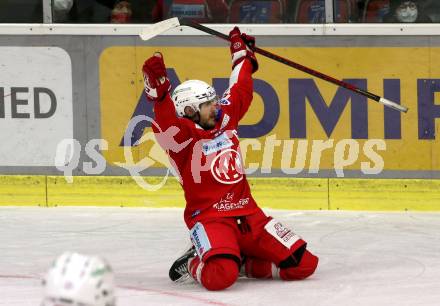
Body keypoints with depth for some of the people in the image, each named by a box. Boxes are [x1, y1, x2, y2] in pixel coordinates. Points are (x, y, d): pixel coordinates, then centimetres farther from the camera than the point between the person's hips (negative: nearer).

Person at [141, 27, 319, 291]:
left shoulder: (225, 120, 15)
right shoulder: (182, 136, -6)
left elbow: (239, 91, 29)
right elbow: (166, 122, -27)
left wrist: (243, 54, 36)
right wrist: (159, 90, -43)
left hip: (248, 213, 7)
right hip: (209, 217, -7)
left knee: (304, 264, -4)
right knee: (220, 276, -34)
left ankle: (240, 261, 15)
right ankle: (195, 264, 2)